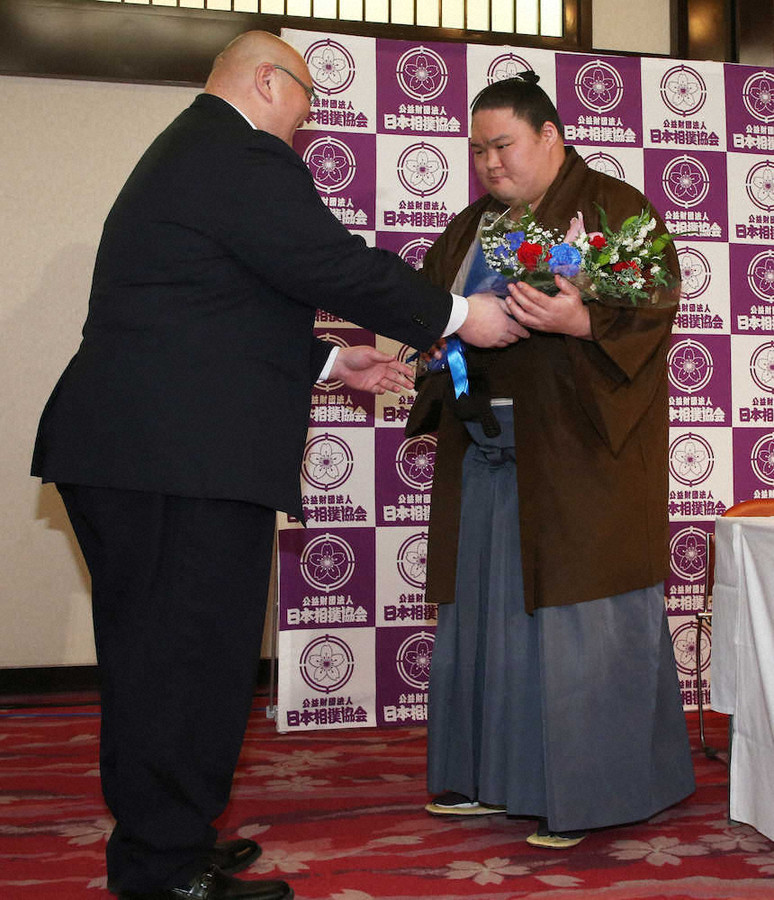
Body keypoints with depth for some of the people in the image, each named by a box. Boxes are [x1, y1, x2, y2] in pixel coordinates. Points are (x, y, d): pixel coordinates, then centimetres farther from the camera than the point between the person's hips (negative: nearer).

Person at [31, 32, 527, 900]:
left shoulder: (184, 152, 25)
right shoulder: (245, 156, -10)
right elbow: (340, 267, -13)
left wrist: (329, 362, 25)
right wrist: (458, 315, -1)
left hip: (125, 452, 11)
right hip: (186, 460, -11)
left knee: (155, 656, 16)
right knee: (192, 655, -3)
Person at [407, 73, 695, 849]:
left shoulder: (613, 209, -2)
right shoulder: (473, 227, 19)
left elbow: (652, 304, -14)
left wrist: (581, 321, -32)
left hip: (574, 450, -7)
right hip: (483, 449, 7)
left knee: (571, 614, -3)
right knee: (486, 607, 10)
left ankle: (582, 792, 11)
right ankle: (491, 776, 23)